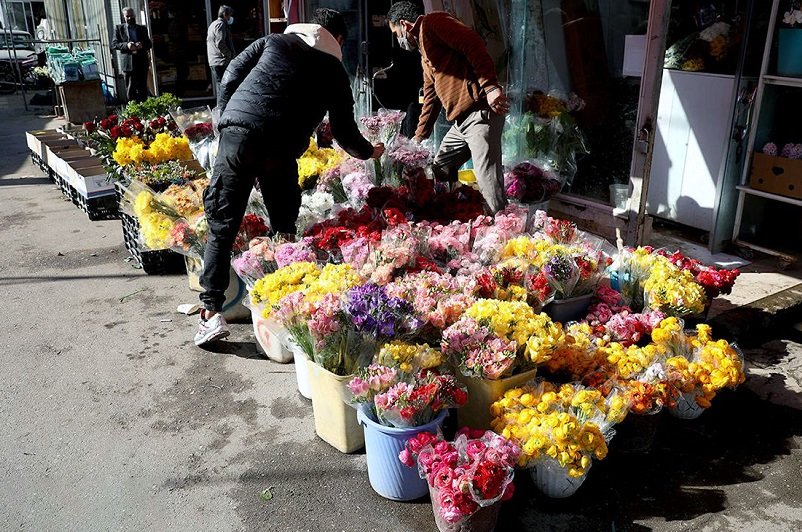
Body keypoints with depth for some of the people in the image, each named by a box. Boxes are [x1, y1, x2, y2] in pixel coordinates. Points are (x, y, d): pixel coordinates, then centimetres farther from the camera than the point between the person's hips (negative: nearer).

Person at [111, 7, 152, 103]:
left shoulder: (142, 29, 15)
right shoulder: (119, 28, 8)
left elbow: (149, 44, 12)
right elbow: (113, 45, 1)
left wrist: (142, 45, -11)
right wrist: (126, 45, -16)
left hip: (142, 62, 2)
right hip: (128, 63, -2)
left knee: (142, 88, 2)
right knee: (130, 88, -2)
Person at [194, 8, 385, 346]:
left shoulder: (274, 41, 21)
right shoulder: (334, 70, 17)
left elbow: (230, 78, 14)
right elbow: (344, 132, 21)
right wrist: (370, 152, 39)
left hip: (237, 134, 1)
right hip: (280, 151, -1)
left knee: (222, 227, 4)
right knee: (283, 228, 16)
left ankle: (211, 312, -3)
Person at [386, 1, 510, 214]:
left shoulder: (432, 22, -2)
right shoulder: (425, 56, 27)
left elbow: (473, 44, -15)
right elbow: (431, 98, 33)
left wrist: (490, 87, -23)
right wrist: (418, 139, 35)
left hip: (481, 111, -11)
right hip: (461, 121, 11)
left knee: (489, 183, -14)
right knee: (439, 171, 18)